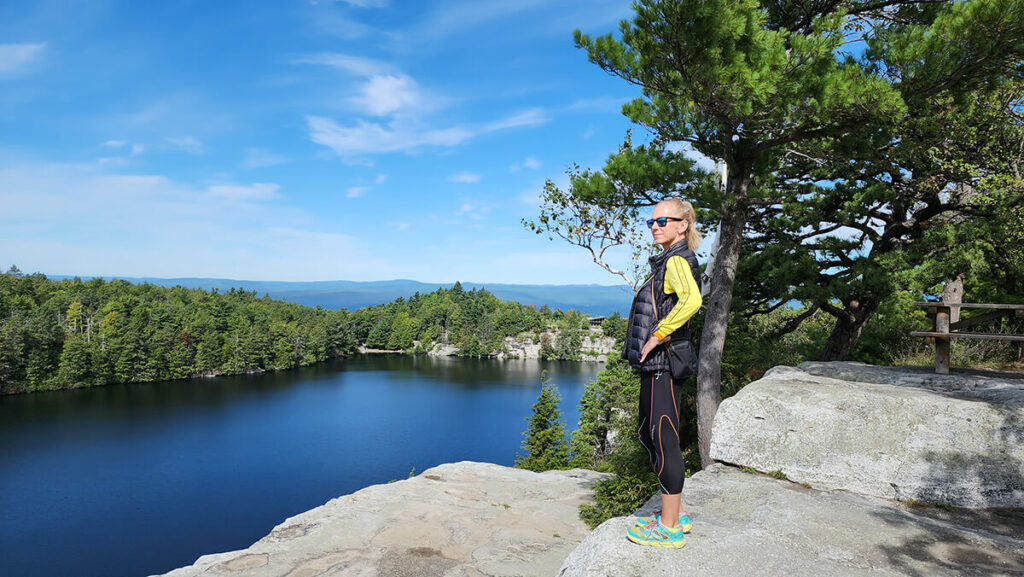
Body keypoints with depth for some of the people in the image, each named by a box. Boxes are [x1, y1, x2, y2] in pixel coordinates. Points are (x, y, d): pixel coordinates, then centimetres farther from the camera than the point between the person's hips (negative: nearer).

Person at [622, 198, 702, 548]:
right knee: (649, 435, 16)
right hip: (655, 363, 11)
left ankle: (669, 529, 10)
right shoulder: (667, 262, 17)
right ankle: (675, 514, 29)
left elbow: (691, 300, -35)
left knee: (663, 439, -3)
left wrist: (657, 337, -26)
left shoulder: (677, 261, -13)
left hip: (664, 363, -11)